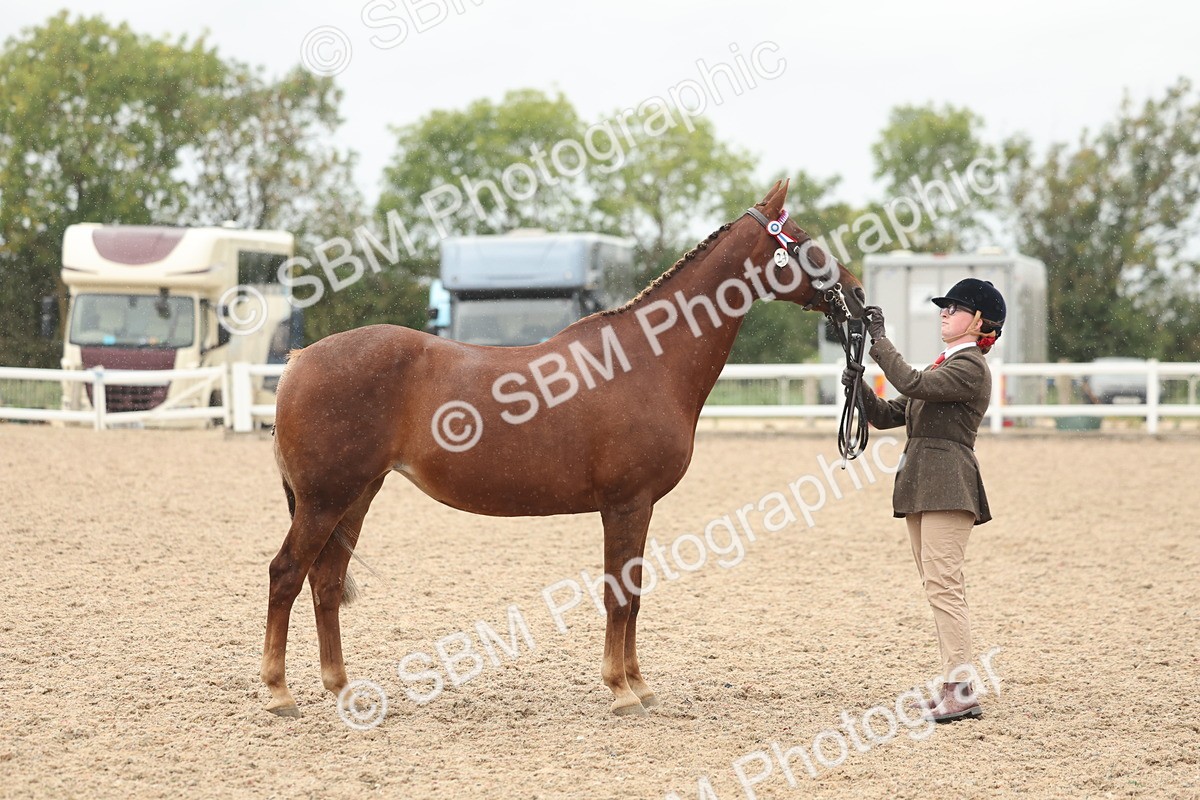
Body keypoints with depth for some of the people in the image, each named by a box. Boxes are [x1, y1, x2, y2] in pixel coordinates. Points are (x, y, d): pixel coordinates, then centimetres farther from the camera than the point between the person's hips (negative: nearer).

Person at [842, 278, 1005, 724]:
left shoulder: (971, 367, -8)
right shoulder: (943, 366, 23)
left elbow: (912, 384, -23)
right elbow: (887, 415, 19)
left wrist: (878, 339, -16)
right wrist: (858, 386, 2)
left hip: (948, 488, -10)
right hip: (921, 489, 10)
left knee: (943, 585, -15)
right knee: (938, 587, 9)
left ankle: (961, 690, -17)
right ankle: (952, 687, 12)